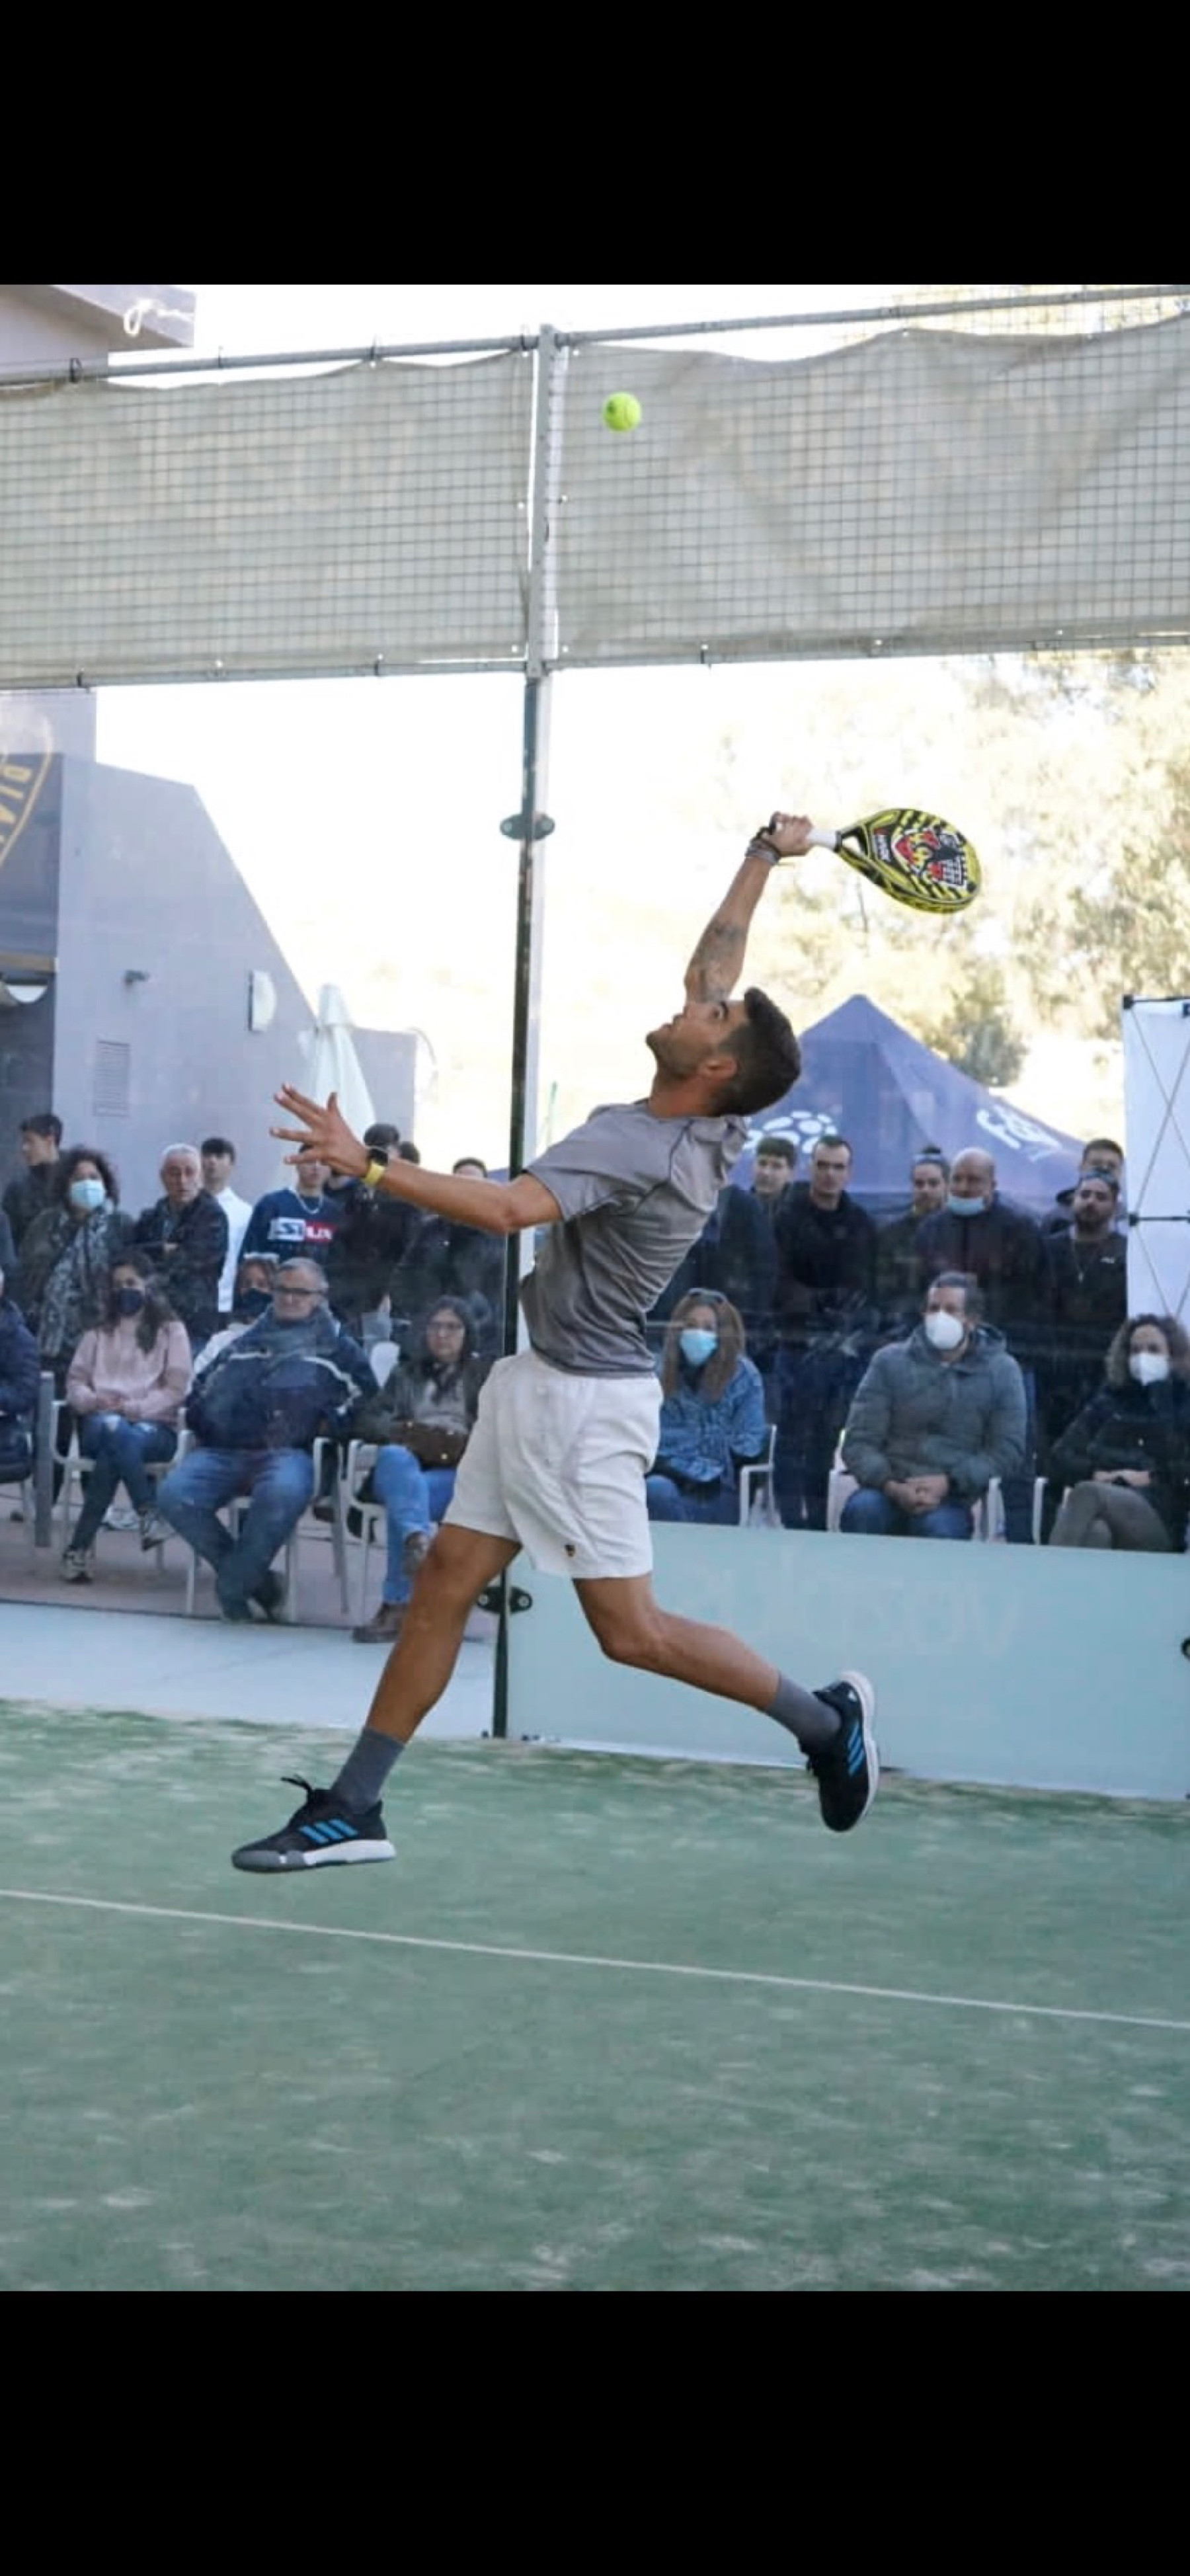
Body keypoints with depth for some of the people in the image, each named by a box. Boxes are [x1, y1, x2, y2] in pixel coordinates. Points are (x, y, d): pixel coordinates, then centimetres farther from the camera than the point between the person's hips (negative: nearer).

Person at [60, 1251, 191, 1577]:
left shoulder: (171, 1330, 11)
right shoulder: (99, 1331, 21)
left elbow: (176, 1389, 0)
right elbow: (75, 1382, 15)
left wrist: (132, 1408, -14)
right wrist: (94, 1401, -9)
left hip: (155, 1427, -2)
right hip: (99, 1422, 2)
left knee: (114, 1449, -39)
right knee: (112, 1430, -39)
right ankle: (148, 1514, -39)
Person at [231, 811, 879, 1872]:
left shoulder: (636, 1146, -22)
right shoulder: (707, 1126, 3)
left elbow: (508, 1207, -37)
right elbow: (715, 956, 17)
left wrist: (366, 1164, -34)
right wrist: (764, 855, 24)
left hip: (587, 1400, -10)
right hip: (537, 1387, 10)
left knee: (631, 1630, -4)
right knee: (444, 1585, 6)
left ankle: (825, 1717, 14)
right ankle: (352, 1811, 9)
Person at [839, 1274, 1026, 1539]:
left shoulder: (1001, 1371, 9)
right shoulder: (891, 1361, 9)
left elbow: (1008, 1449, 2)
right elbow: (859, 1441, 4)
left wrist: (949, 1483, -14)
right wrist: (890, 1486, -17)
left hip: (953, 1499, -1)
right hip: (892, 1491, 1)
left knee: (939, 1528, -36)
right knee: (861, 1510, -34)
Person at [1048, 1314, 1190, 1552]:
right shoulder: (1108, 1402, 28)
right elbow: (1061, 1457, 19)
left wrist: (1152, 1478, -8)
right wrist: (1092, 1474, -1)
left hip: (1158, 1521, -2)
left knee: (1087, 1494, -37)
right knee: (1095, 1533, -39)